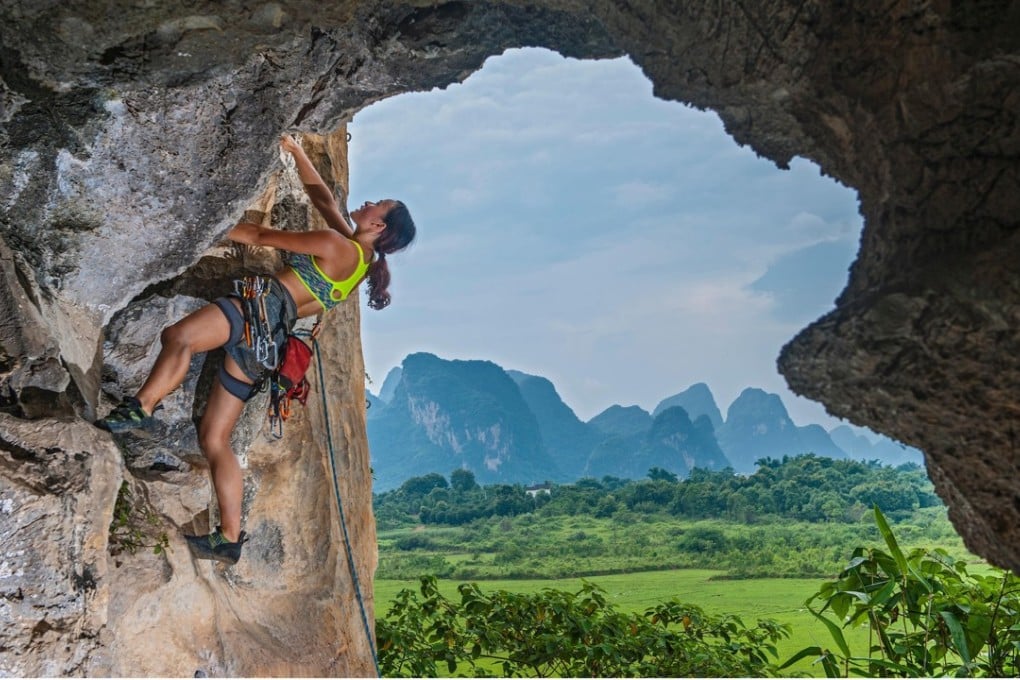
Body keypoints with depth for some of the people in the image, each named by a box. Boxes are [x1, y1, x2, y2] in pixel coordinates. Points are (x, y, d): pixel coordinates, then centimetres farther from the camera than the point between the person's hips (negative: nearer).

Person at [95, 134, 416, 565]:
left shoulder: (336, 245, -5)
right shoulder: (356, 255, 20)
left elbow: (263, 236, 2)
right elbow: (321, 195, 31)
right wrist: (295, 151, 35)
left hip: (268, 306, -9)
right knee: (214, 437, 7)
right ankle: (229, 538, 6)